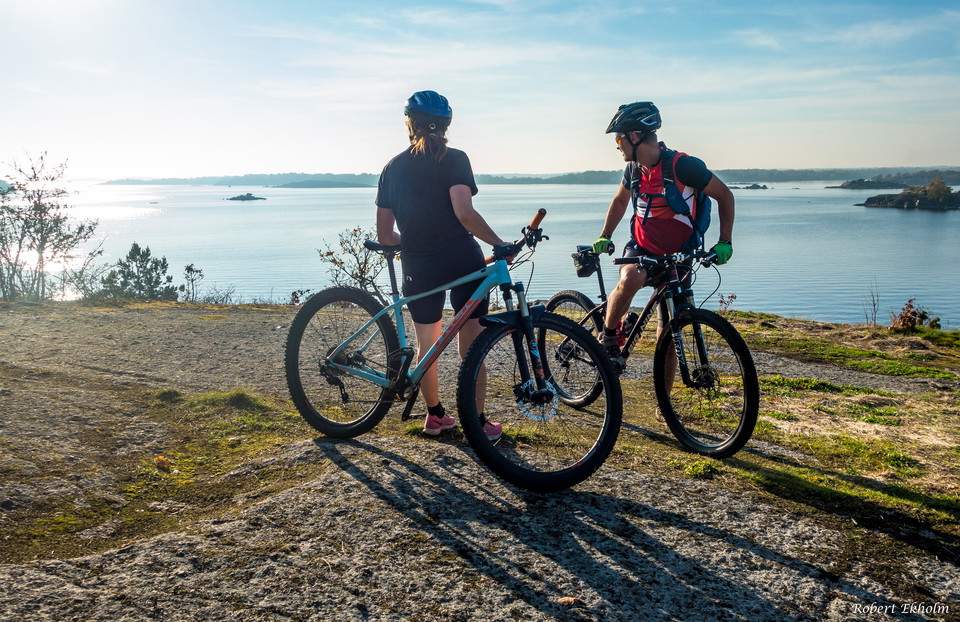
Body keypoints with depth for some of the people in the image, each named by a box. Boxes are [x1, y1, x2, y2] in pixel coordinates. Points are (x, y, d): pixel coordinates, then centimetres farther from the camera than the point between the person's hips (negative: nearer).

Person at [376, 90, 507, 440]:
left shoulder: (393, 168, 7)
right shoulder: (454, 160, -5)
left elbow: (384, 235, 5)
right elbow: (464, 213, -21)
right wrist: (500, 244, -10)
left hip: (418, 269, 3)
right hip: (462, 264, -3)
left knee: (426, 346, 18)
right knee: (470, 347, 6)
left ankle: (435, 416, 30)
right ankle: (479, 424, 12)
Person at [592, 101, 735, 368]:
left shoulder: (682, 166, -18)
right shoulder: (634, 168, -1)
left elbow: (724, 196, -8)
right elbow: (620, 201, 19)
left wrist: (725, 242, -14)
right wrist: (603, 237, 9)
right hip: (640, 249, 3)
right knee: (630, 278, -34)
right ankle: (607, 338, -13)